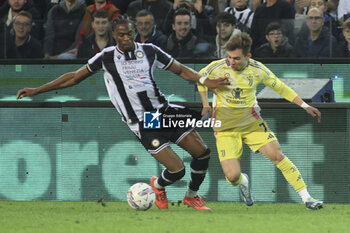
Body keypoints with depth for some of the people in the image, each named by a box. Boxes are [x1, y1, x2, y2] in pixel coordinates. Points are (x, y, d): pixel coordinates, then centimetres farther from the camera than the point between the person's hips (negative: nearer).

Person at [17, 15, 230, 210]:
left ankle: (192, 196, 26)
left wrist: (206, 81, -5)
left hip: (164, 111, 4)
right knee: (177, 170, -14)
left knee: (202, 153, 0)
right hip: (143, 125, -4)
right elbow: (74, 78, 5)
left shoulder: (150, 51, 2)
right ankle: (159, 185, 23)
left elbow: (181, 70, 11)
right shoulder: (106, 57, -4)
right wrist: (37, 90, 6)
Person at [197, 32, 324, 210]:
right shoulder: (217, 68, -11)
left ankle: (306, 198, -6)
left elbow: (281, 88, 6)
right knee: (232, 176, -15)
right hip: (225, 128, -1)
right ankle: (243, 182, 26)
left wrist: (305, 106, 1)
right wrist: (205, 103, 0)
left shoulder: (257, 70, -8)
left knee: (277, 156, -15)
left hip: (252, 122, 1)